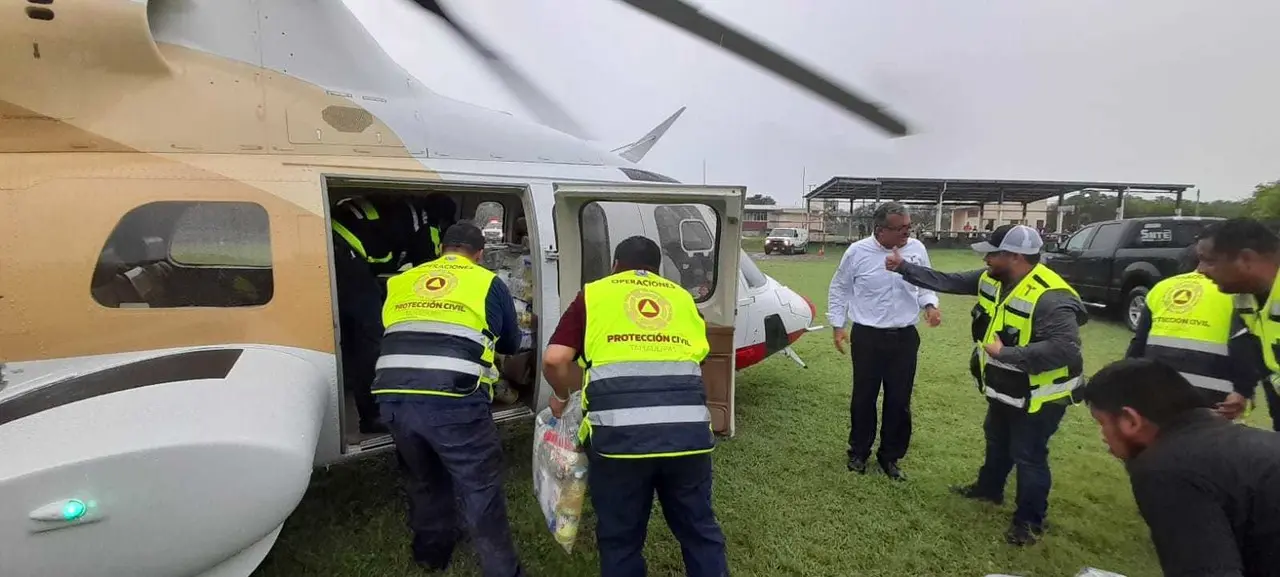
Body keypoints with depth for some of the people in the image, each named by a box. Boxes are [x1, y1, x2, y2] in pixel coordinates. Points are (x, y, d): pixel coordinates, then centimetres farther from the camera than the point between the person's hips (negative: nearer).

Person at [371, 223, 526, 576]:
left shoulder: (400, 282, 20)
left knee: (422, 479, 26)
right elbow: (511, 344, 23)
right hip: (454, 401, -4)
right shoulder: (488, 283, 11)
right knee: (481, 489, 9)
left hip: (395, 398, 5)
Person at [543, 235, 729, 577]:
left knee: (620, 537, 19)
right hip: (689, 429, 3)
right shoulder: (683, 298, 23)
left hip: (619, 432, -2)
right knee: (699, 529, 23)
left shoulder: (594, 294, 14)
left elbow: (554, 360, 3)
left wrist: (562, 396, 23)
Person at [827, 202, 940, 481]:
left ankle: (890, 456, 29)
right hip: (867, 337, -2)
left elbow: (925, 284, 12)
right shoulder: (857, 252, -10)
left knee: (899, 400, 10)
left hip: (905, 337, 3)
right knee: (863, 398, 10)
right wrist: (837, 326, 1)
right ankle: (859, 452, 30)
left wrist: (930, 305, -9)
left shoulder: (917, 249, -2)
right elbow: (839, 289, 2)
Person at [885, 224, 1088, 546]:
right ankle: (989, 489, 50)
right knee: (996, 441, 27)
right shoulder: (992, 280, -6)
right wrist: (903, 267, -7)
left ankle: (1030, 520, 27)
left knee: (1027, 456, 7)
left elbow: (1065, 348, -40)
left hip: (1038, 395, -9)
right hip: (1004, 388, 9)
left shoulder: (1051, 298, -33)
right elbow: (948, 281, -1)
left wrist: (1006, 353, -41)